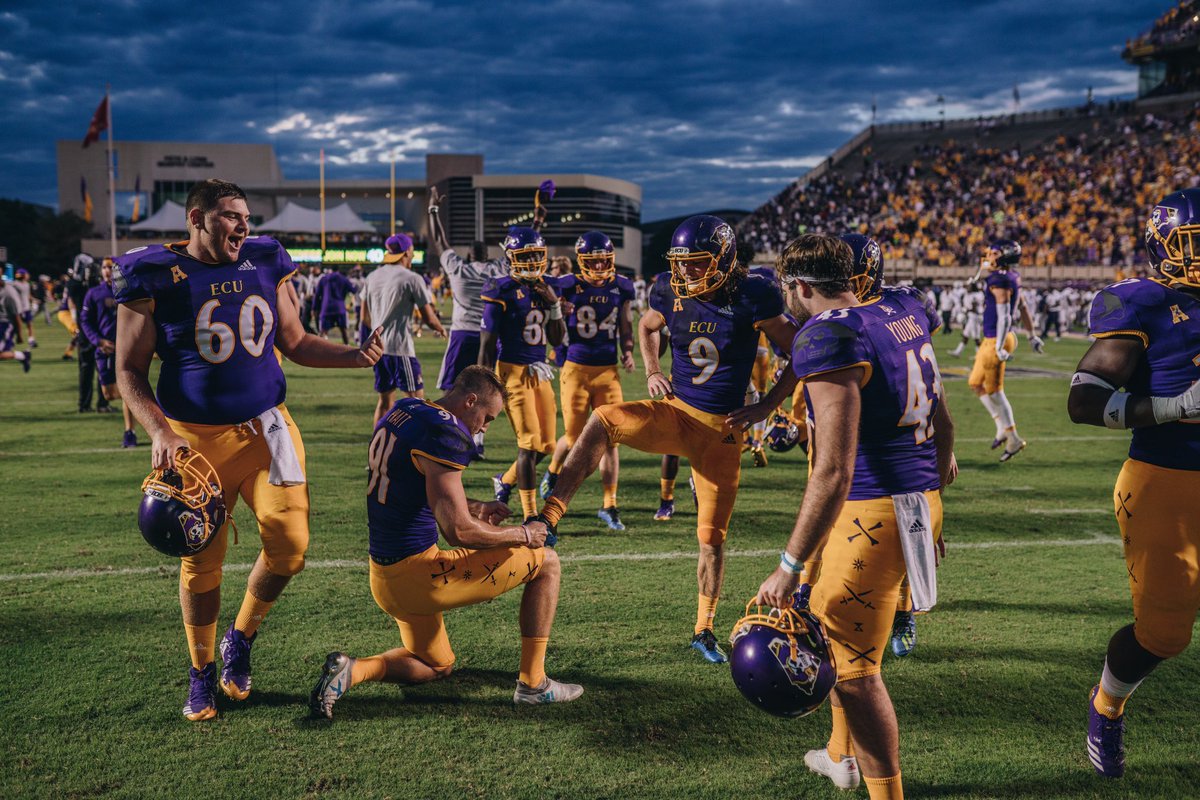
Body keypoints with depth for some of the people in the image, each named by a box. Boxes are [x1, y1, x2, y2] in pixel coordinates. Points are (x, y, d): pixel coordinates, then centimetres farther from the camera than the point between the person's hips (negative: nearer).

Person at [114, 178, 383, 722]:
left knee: (289, 544, -7)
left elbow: (295, 344, 13)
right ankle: (202, 674, 27)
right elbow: (129, 371, -4)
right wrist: (159, 432, -18)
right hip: (196, 439, -3)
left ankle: (241, 639, 22)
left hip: (265, 428, 3)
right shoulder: (155, 278, -7)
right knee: (201, 562, 5)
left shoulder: (265, 265, 5)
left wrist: (355, 356, -3)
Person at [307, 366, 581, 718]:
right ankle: (533, 684, 10)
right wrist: (521, 535, -9)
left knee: (436, 665, 31)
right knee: (546, 562, 5)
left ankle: (353, 670, 5)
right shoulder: (445, 432, -19)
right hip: (417, 573, -9)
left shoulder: (400, 412, 11)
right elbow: (457, 531, -24)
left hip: (384, 578, 9)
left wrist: (473, 508, 22)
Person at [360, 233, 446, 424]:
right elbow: (429, 318, -8)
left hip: (378, 346, 7)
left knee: (385, 399, 15)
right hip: (400, 348, -7)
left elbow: (365, 318, 16)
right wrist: (441, 330, 13)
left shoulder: (372, 278, 10)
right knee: (416, 397, -2)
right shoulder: (412, 279, -9)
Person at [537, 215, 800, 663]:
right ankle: (548, 519, -29)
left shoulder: (752, 299, -13)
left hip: (721, 430, -2)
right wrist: (652, 372, 5)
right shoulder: (674, 297, -2)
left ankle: (703, 631, 24)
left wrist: (765, 408, -11)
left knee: (712, 538, 5)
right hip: (675, 414, 2)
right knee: (604, 420, -27)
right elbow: (646, 327, 21)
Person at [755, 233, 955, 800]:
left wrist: (790, 566, -20)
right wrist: (938, 477, 32)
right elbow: (942, 423, 18)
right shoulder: (905, 315, 9)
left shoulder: (826, 338, -17)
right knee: (832, 631, 26)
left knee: (854, 668, 2)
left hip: (871, 513, -10)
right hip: (920, 501, 10)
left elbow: (833, 471, -23)